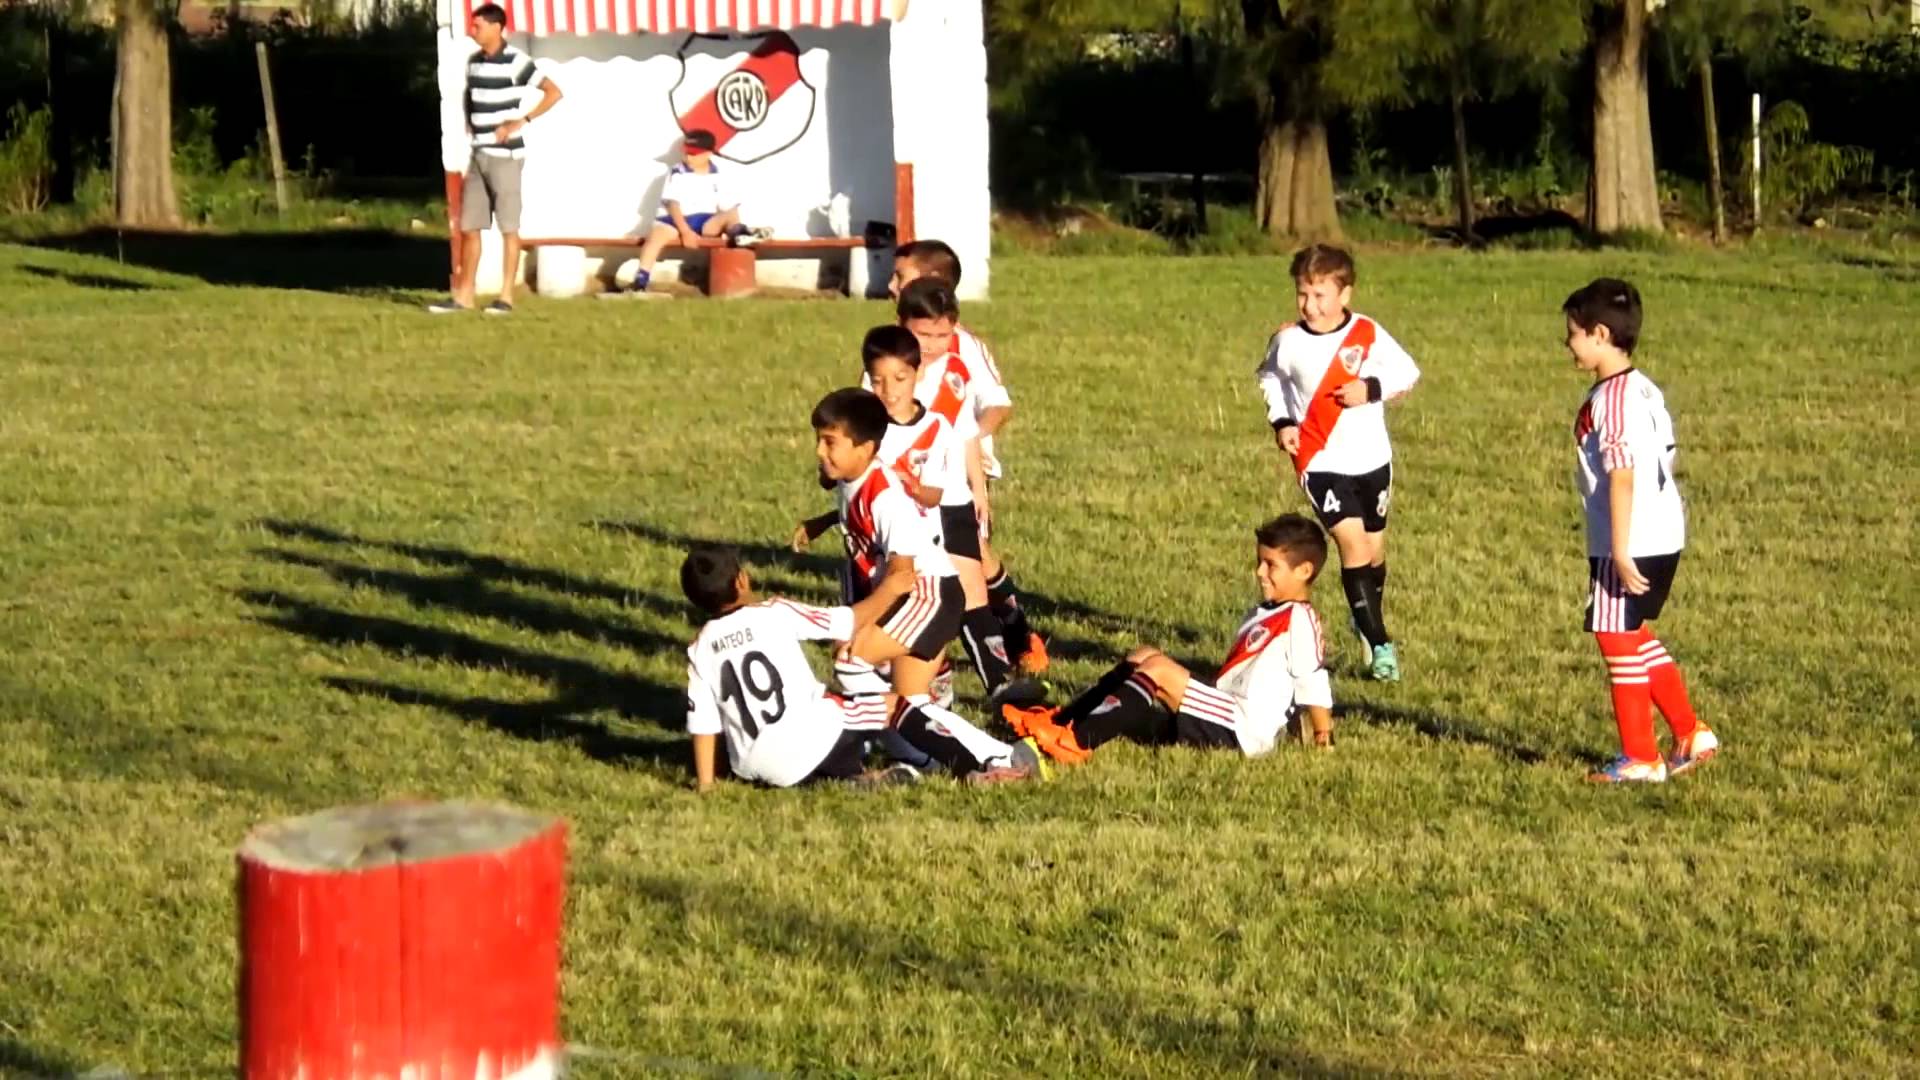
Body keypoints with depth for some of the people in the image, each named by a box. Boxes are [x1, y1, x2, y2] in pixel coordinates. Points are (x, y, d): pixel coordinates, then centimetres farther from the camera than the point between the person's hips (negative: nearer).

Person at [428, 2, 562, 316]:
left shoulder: (514, 61, -11)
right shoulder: (474, 61, 10)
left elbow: (553, 93, -13)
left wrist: (521, 121, -16)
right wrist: (470, 120, 12)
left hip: (505, 155, -7)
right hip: (479, 155, 7)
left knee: (508, 227, -2)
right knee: (469, 227, 7)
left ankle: (506, 296, 2)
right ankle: (464, 295, 11)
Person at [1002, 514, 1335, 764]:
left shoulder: (1298, 619, -8)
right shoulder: (1263, 615, 24)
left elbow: (1313, 681, -12)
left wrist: (1322, 735, -14)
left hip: (1243, 732, -10)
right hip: (1226, 719, 10)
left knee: (1157, 668, -23)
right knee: (1143, 656, 6)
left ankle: (1078, 742, -35)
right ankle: (1059, 721, -5)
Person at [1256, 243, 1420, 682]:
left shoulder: (1368, 334, -11)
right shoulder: (1288, 341, -9)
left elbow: (1407, 372, -2)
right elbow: (1271, 377, 11)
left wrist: (1372, 389, -20)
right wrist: (1281, 421, -3)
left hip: (1372, 459, 2)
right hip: (1320, 461, -2)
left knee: (1374, 547, 16)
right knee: (1353, 544, -15)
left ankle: (1367, 621, 42)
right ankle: (1378, 644, -11)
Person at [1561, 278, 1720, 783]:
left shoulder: (1610, 398, -18)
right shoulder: (1645, 390, 11)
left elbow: (1622, 476, -22)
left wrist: (1620, 551, -22)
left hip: (1631, 543, -10)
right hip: (1662, 535, 10)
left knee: (1619, 643, 2)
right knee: (1636, 639, 21)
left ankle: (1640, 758, 10)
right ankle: (1690, 734, 25)